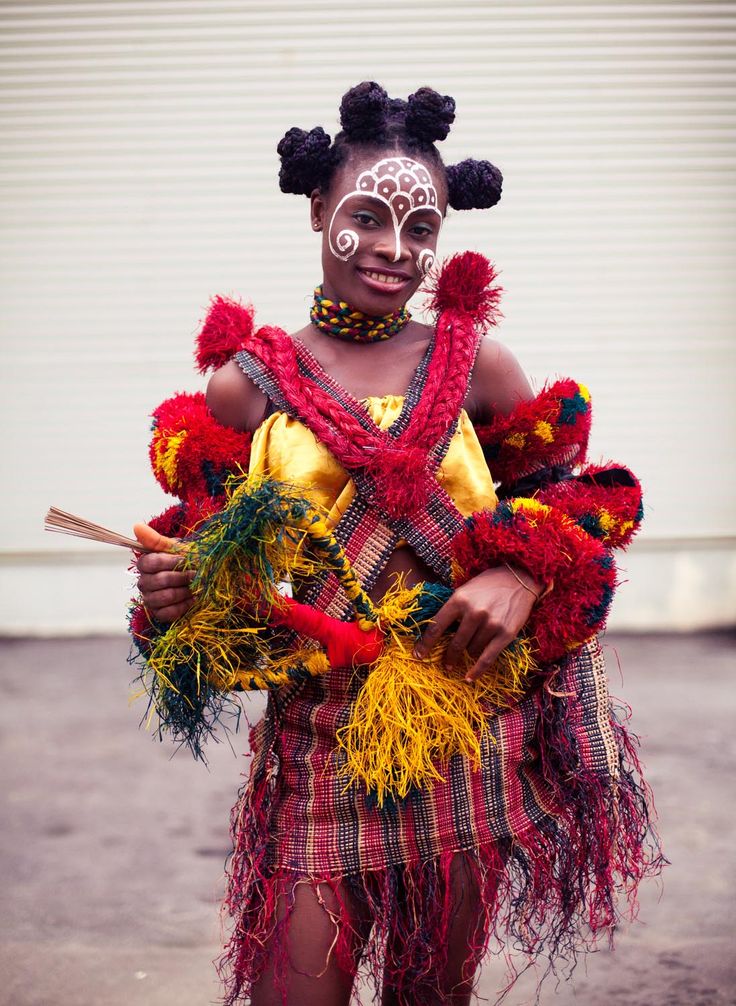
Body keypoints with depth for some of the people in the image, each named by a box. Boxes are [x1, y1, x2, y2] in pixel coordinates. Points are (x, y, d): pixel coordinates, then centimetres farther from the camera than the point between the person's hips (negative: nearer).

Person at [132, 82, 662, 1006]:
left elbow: (575, 500, 10)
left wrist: (521, 574, -10)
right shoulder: (247, 384, 1)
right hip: (319, 739, -1)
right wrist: (173, 595, -14)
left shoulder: (476, 365, 2)